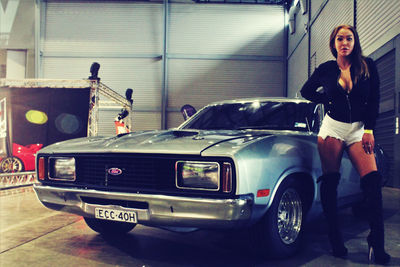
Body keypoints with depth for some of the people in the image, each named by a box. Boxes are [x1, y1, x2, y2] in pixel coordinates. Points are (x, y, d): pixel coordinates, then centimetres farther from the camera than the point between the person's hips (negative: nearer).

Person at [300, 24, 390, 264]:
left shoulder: (368, 66, 3)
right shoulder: (326, 69, 4)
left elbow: (374, 100, 2)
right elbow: (306, 91, 19)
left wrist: (368, 130, -4)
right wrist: (328, 101, 7)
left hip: (359, 129, 0)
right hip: (333, 128, 0)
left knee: (373, 182, -13)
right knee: (330, 183, -2)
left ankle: (377, 244, -7)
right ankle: (336, 240, 8)